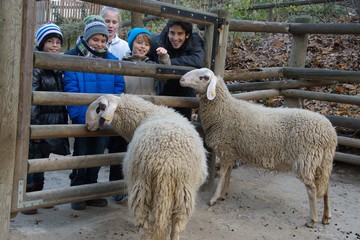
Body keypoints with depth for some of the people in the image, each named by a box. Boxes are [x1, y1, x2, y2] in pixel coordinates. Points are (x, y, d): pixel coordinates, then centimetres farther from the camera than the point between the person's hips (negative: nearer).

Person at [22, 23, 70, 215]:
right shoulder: (35, 67, -9)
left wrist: (64, 122, 14)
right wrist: (34, 125, -19)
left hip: (56, 123, 6)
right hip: (40, 122, -6)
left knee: (43, 160, 15)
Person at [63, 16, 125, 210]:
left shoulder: (112, 61, 3)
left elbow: (118, 88, 1)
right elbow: (70, 89, -13)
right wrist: (77, 114, -21)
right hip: (82, 120, -3)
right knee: (81, 156, 9)